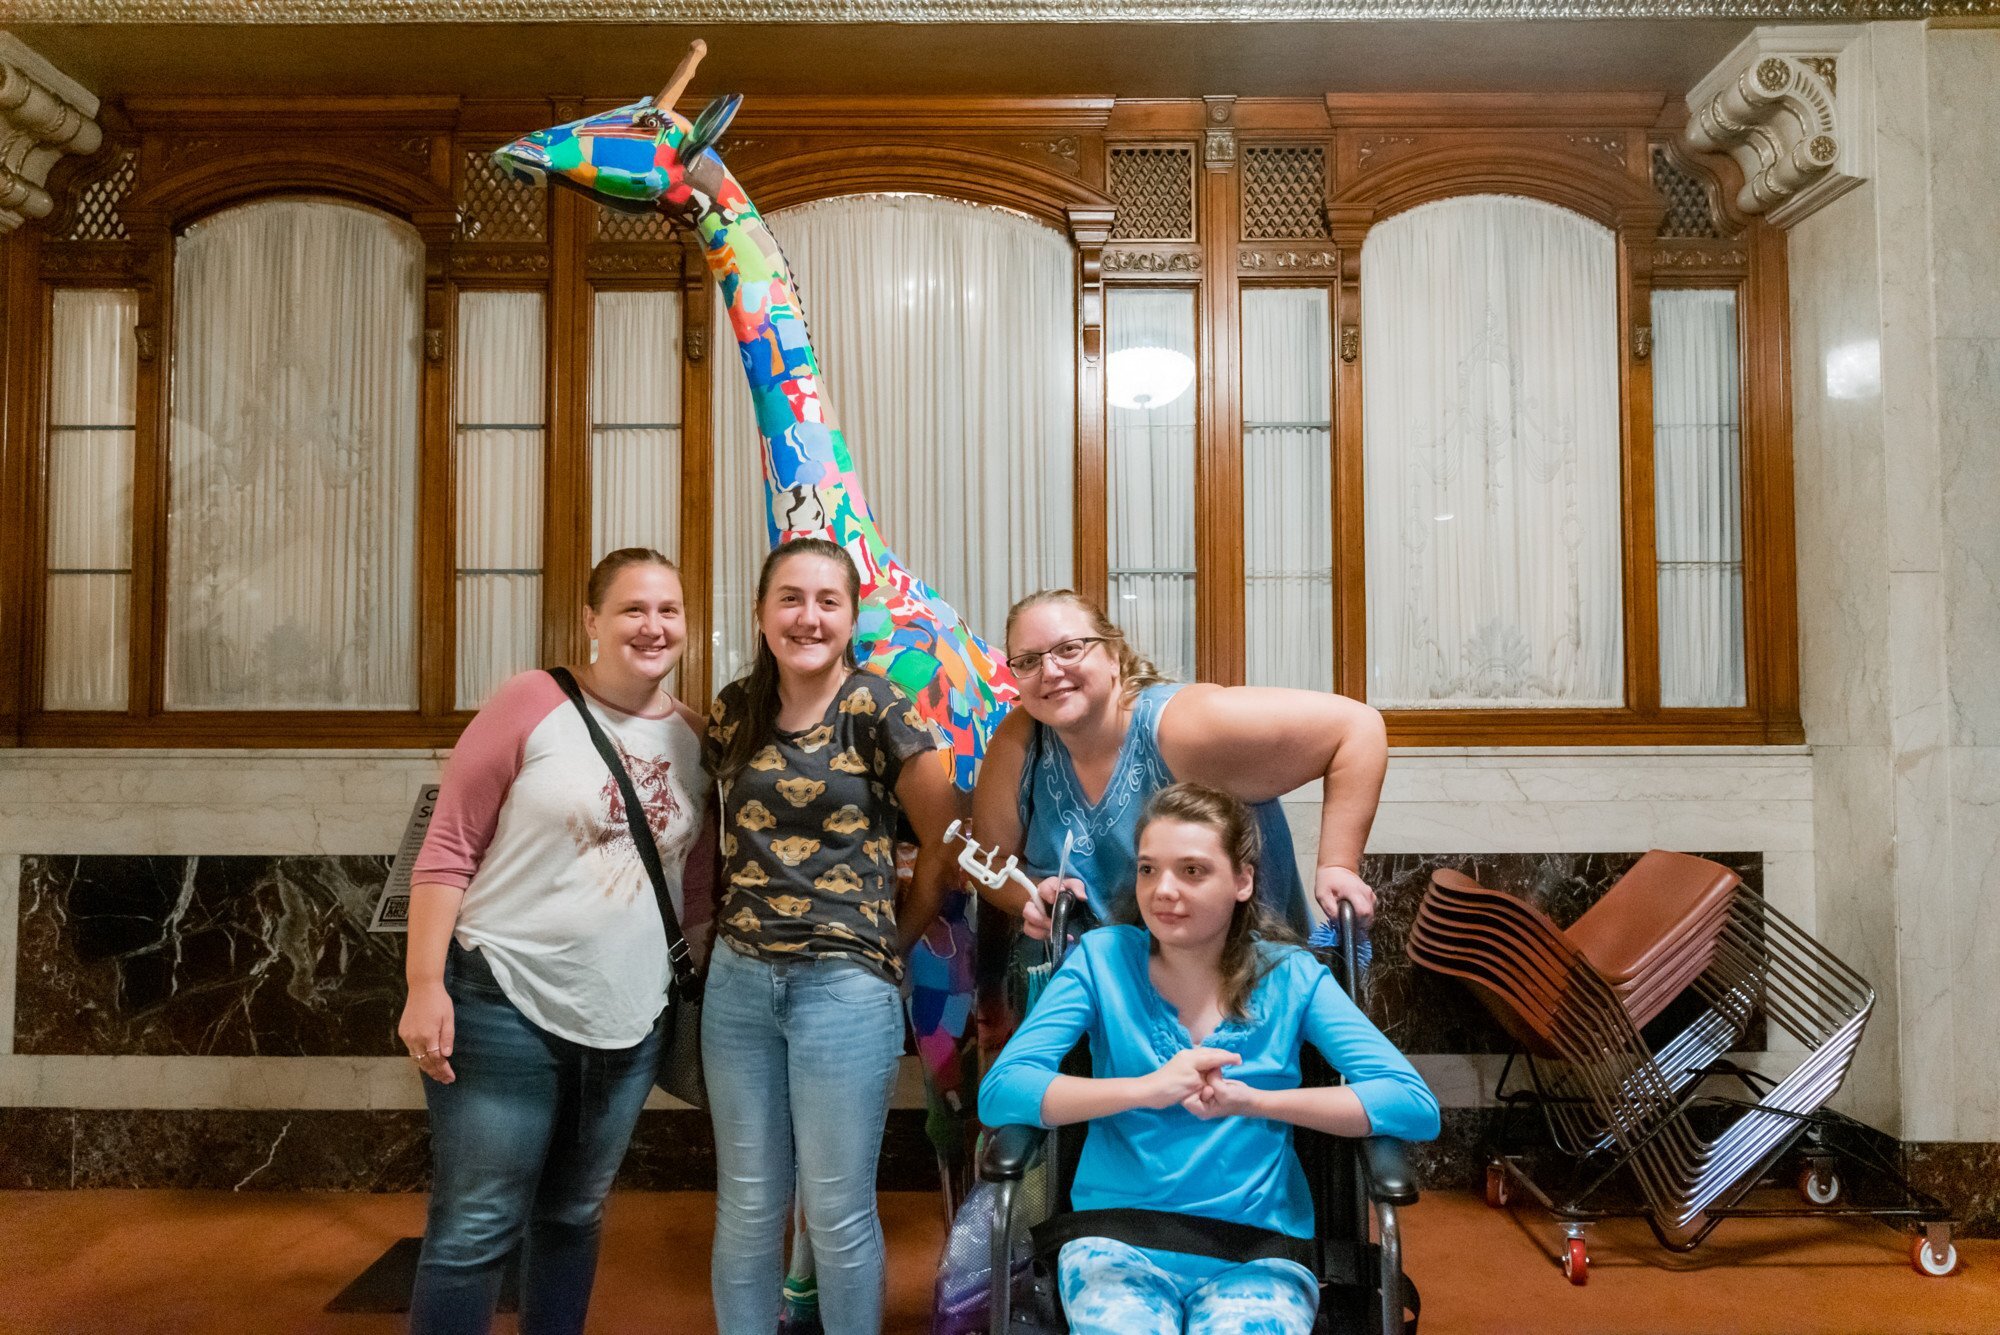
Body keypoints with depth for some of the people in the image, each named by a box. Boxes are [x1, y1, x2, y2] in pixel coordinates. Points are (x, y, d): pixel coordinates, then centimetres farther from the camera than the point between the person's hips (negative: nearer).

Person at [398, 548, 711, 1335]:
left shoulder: (695, 737, 3)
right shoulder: (533, 703, -11)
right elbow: (447, 850, -10)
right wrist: (426, 985, -15)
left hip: (628, 1020, 5)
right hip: (505, 1006, -5)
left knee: (574, 1218, 20)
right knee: (475, 1230, 1)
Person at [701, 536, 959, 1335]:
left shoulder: (877, 711, -9)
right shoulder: (734, 712, 4)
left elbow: (946, 844, -3)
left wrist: (889, 941, 3)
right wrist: (723, 924, 8)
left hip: (845, 985, -4)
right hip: (739, 980, 4)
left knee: (837, 1211, 7)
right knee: (746, 1206, 14)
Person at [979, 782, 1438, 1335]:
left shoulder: (1291, 976, 2)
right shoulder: (1103, 958, 1)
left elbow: (1417, 1106, -8)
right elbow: (1000, 1092, -10)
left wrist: (1253, 1100, -18)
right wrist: (1146, 1089, -23)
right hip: (1119, 1241, 0)